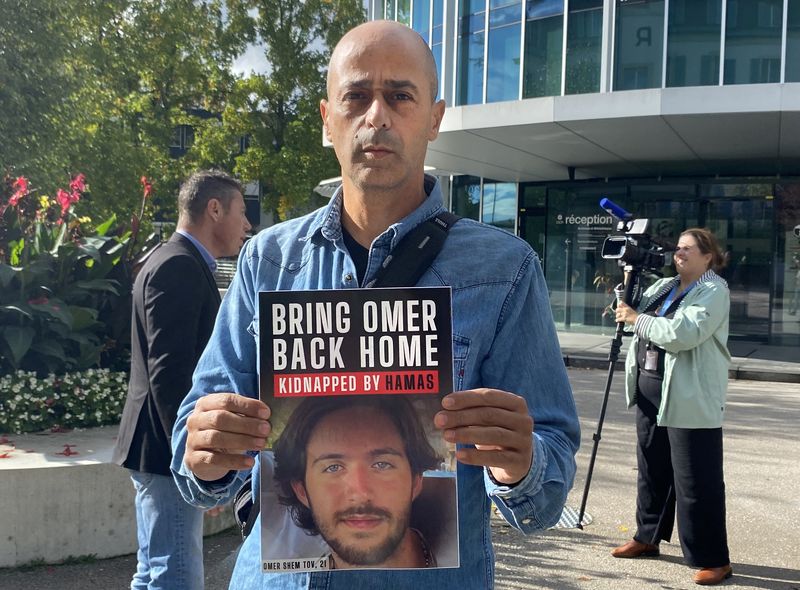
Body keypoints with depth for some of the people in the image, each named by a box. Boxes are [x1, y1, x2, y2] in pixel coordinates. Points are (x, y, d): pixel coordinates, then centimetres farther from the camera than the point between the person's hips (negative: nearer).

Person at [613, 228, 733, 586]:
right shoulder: (664, 286, 15)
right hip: (650, 390, 8)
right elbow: (632, 306, 29)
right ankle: (647, 537, 32)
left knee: (697, 482, -4)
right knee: (652, 469, 17)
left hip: (690, 399, -8)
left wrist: (636, 319, -14)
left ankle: (714, 560, 6)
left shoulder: (714, 291, -9)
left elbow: (683, 334, -23)